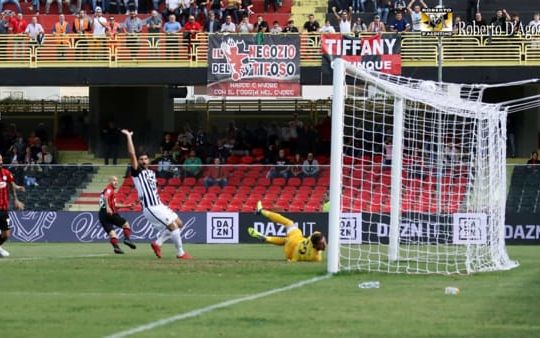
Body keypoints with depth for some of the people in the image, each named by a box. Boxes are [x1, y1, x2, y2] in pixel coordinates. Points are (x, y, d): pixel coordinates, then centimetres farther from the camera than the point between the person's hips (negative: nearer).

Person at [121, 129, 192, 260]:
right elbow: (132, 154, -17)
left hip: (159, 205, 9)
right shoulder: (137, 172, -6)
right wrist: (129, 137, -15)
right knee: (173, 225, -13)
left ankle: (157, 243, 15)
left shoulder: (152, 173, 16)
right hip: (150, 208, -9)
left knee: (179, 223, 10)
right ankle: (180, 253, -1)